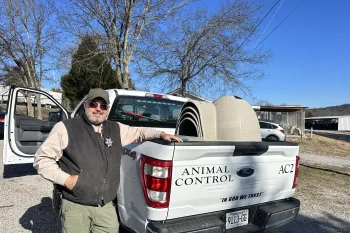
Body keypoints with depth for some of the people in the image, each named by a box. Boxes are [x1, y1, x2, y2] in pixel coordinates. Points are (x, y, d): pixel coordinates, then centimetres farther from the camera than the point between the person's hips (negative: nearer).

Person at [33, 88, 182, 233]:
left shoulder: (116, 129, 7)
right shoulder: (65, 128, -7)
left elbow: (138, 132, 23)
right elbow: (41, 158, -3)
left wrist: (161, 134, 12)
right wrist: (65, 179, -13)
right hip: (76, 207, -3)